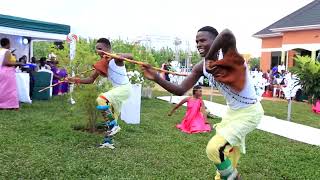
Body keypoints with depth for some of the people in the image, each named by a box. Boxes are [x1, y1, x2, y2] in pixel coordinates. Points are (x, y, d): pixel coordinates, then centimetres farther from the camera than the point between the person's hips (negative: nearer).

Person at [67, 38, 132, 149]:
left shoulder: (115, 59, -17)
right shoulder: (101, 63, 5)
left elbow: (130, 56, -37)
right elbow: (91, 79, 7)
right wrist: (76, 80, -5)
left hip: (124, 88, -9)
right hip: (117, 89, 9)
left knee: (101, 100, -28)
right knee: (112, 116, 14)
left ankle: (114, 125, -13)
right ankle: (108, 141, 27)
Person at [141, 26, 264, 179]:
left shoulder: (230, 58, -28)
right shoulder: (202, 67, -8)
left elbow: (227, 35, -52)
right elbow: (180, 90, -11)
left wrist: (209, 57, -38)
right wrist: (156, 78, -22)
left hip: (249, 112, -8)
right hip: (232, 111, 8)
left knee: (214, 148, -17)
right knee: (227, 150, 21)